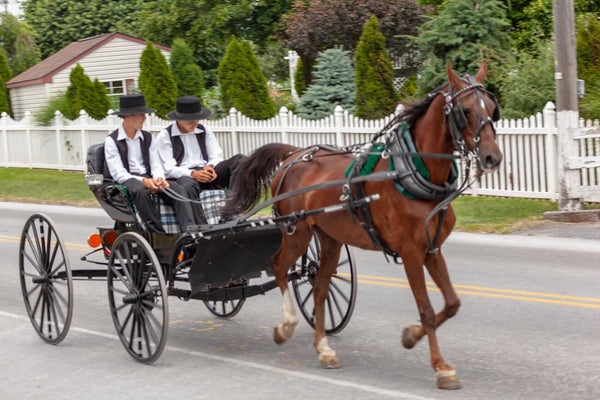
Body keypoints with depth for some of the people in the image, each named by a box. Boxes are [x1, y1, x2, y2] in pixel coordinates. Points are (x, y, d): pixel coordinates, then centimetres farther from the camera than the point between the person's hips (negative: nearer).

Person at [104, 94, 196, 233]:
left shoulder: (147, 138, 17)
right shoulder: (111, 141, 1)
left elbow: (156, 165, 11)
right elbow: (118, 174, -8)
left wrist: (159, 178, -13)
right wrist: (144, 181, -21)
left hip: (149, 179, 5)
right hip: (127, 181, -4)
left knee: (177, 189, -25)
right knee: (141, 190, -40)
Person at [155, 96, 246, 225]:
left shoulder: (204, 132, 20)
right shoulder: (165, 136, 5)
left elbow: (217, 157, 13)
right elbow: (168, 169, -5)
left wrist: (210, 167, -13)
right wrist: (193, 174, -21)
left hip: (206, 173, 4)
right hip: (183, 177, -4)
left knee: (239, 159, -20)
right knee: (188, 187, -42)